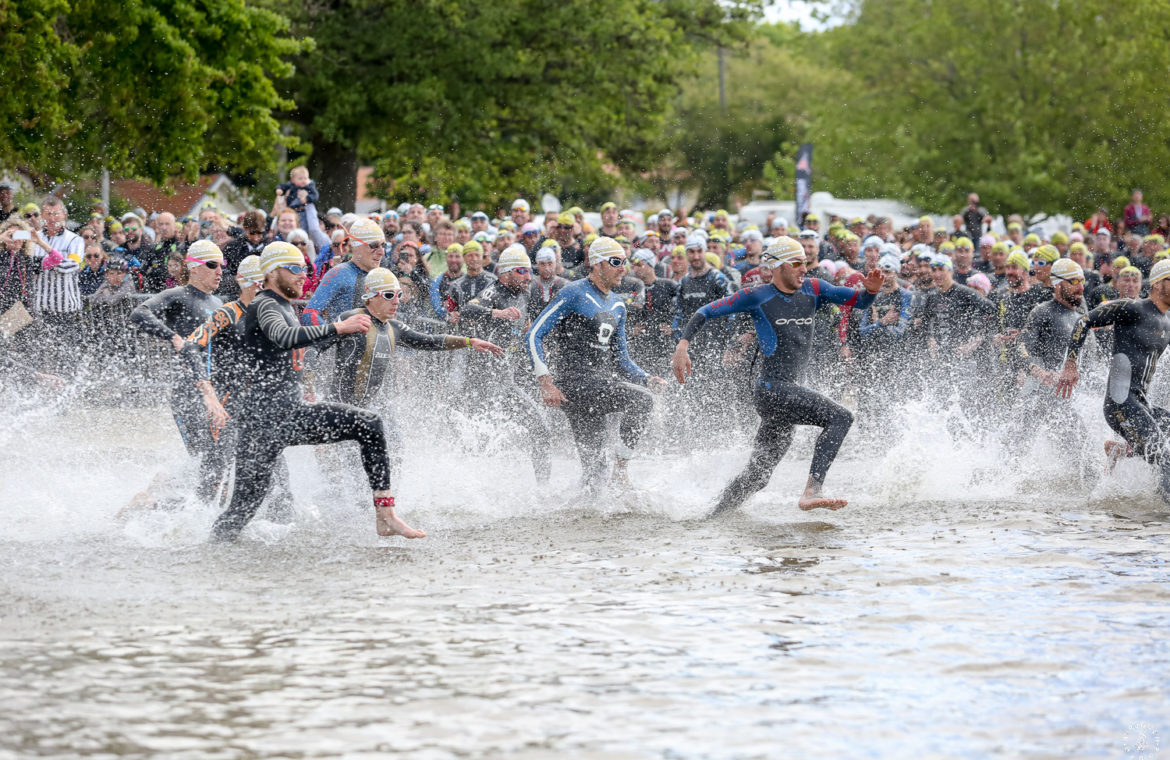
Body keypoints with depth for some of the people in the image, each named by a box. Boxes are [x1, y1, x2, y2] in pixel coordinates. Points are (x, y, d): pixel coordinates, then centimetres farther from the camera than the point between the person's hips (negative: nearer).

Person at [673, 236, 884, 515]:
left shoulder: (811, 290, 12)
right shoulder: (758, 298, -3)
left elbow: (857, 301, 11)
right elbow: (705, 313, 1)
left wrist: (871, 290, -12)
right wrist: (682, 347, -11)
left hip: (791, 390, 7)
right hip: (772, 389, -7)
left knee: (757, 475, 12)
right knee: (840, 417, -25)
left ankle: (714, 516, 23)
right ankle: (811, 492, -34)